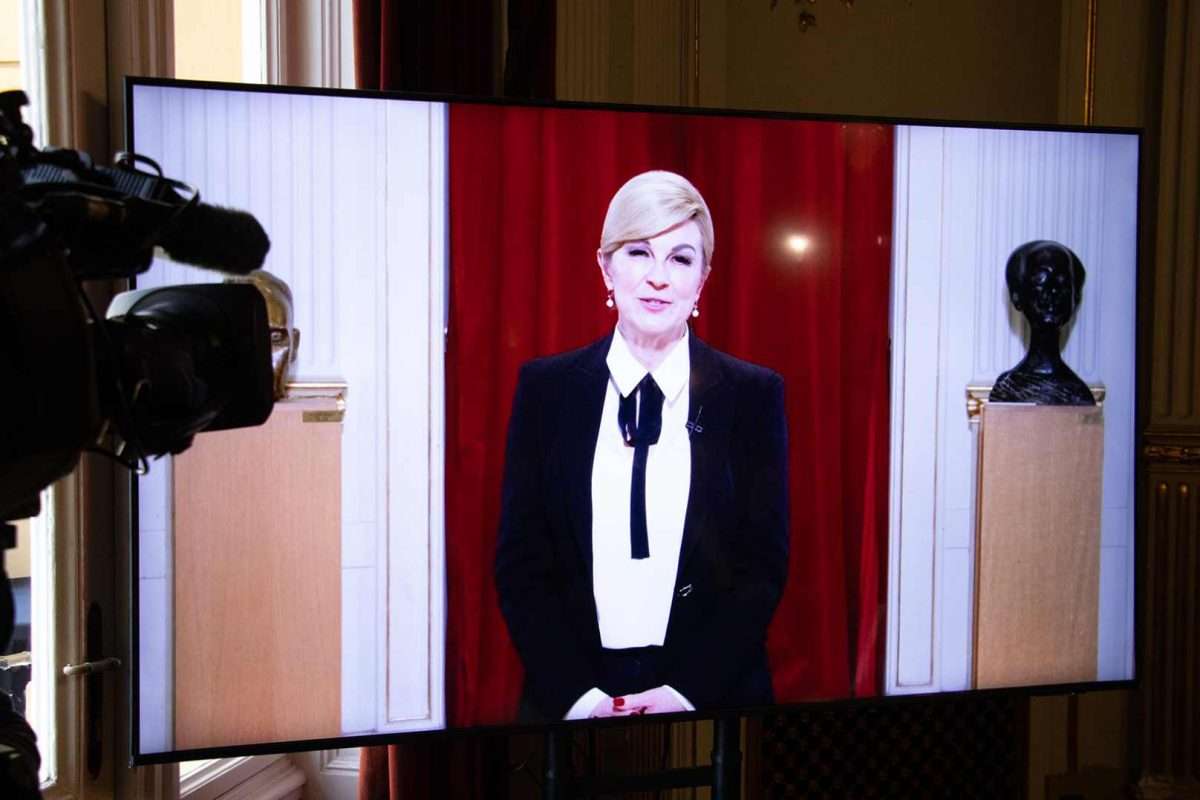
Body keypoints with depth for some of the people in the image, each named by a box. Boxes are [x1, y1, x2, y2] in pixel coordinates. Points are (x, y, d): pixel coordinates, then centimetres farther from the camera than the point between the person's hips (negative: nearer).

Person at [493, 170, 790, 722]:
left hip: (714, 696, 0)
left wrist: (686, 692, -14)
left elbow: (764, 567, -3)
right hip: (568, 696, 0)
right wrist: (581, 696, -12)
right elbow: (519, 563, -2)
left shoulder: (755, 395, -2)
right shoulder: (545, 387, -1)